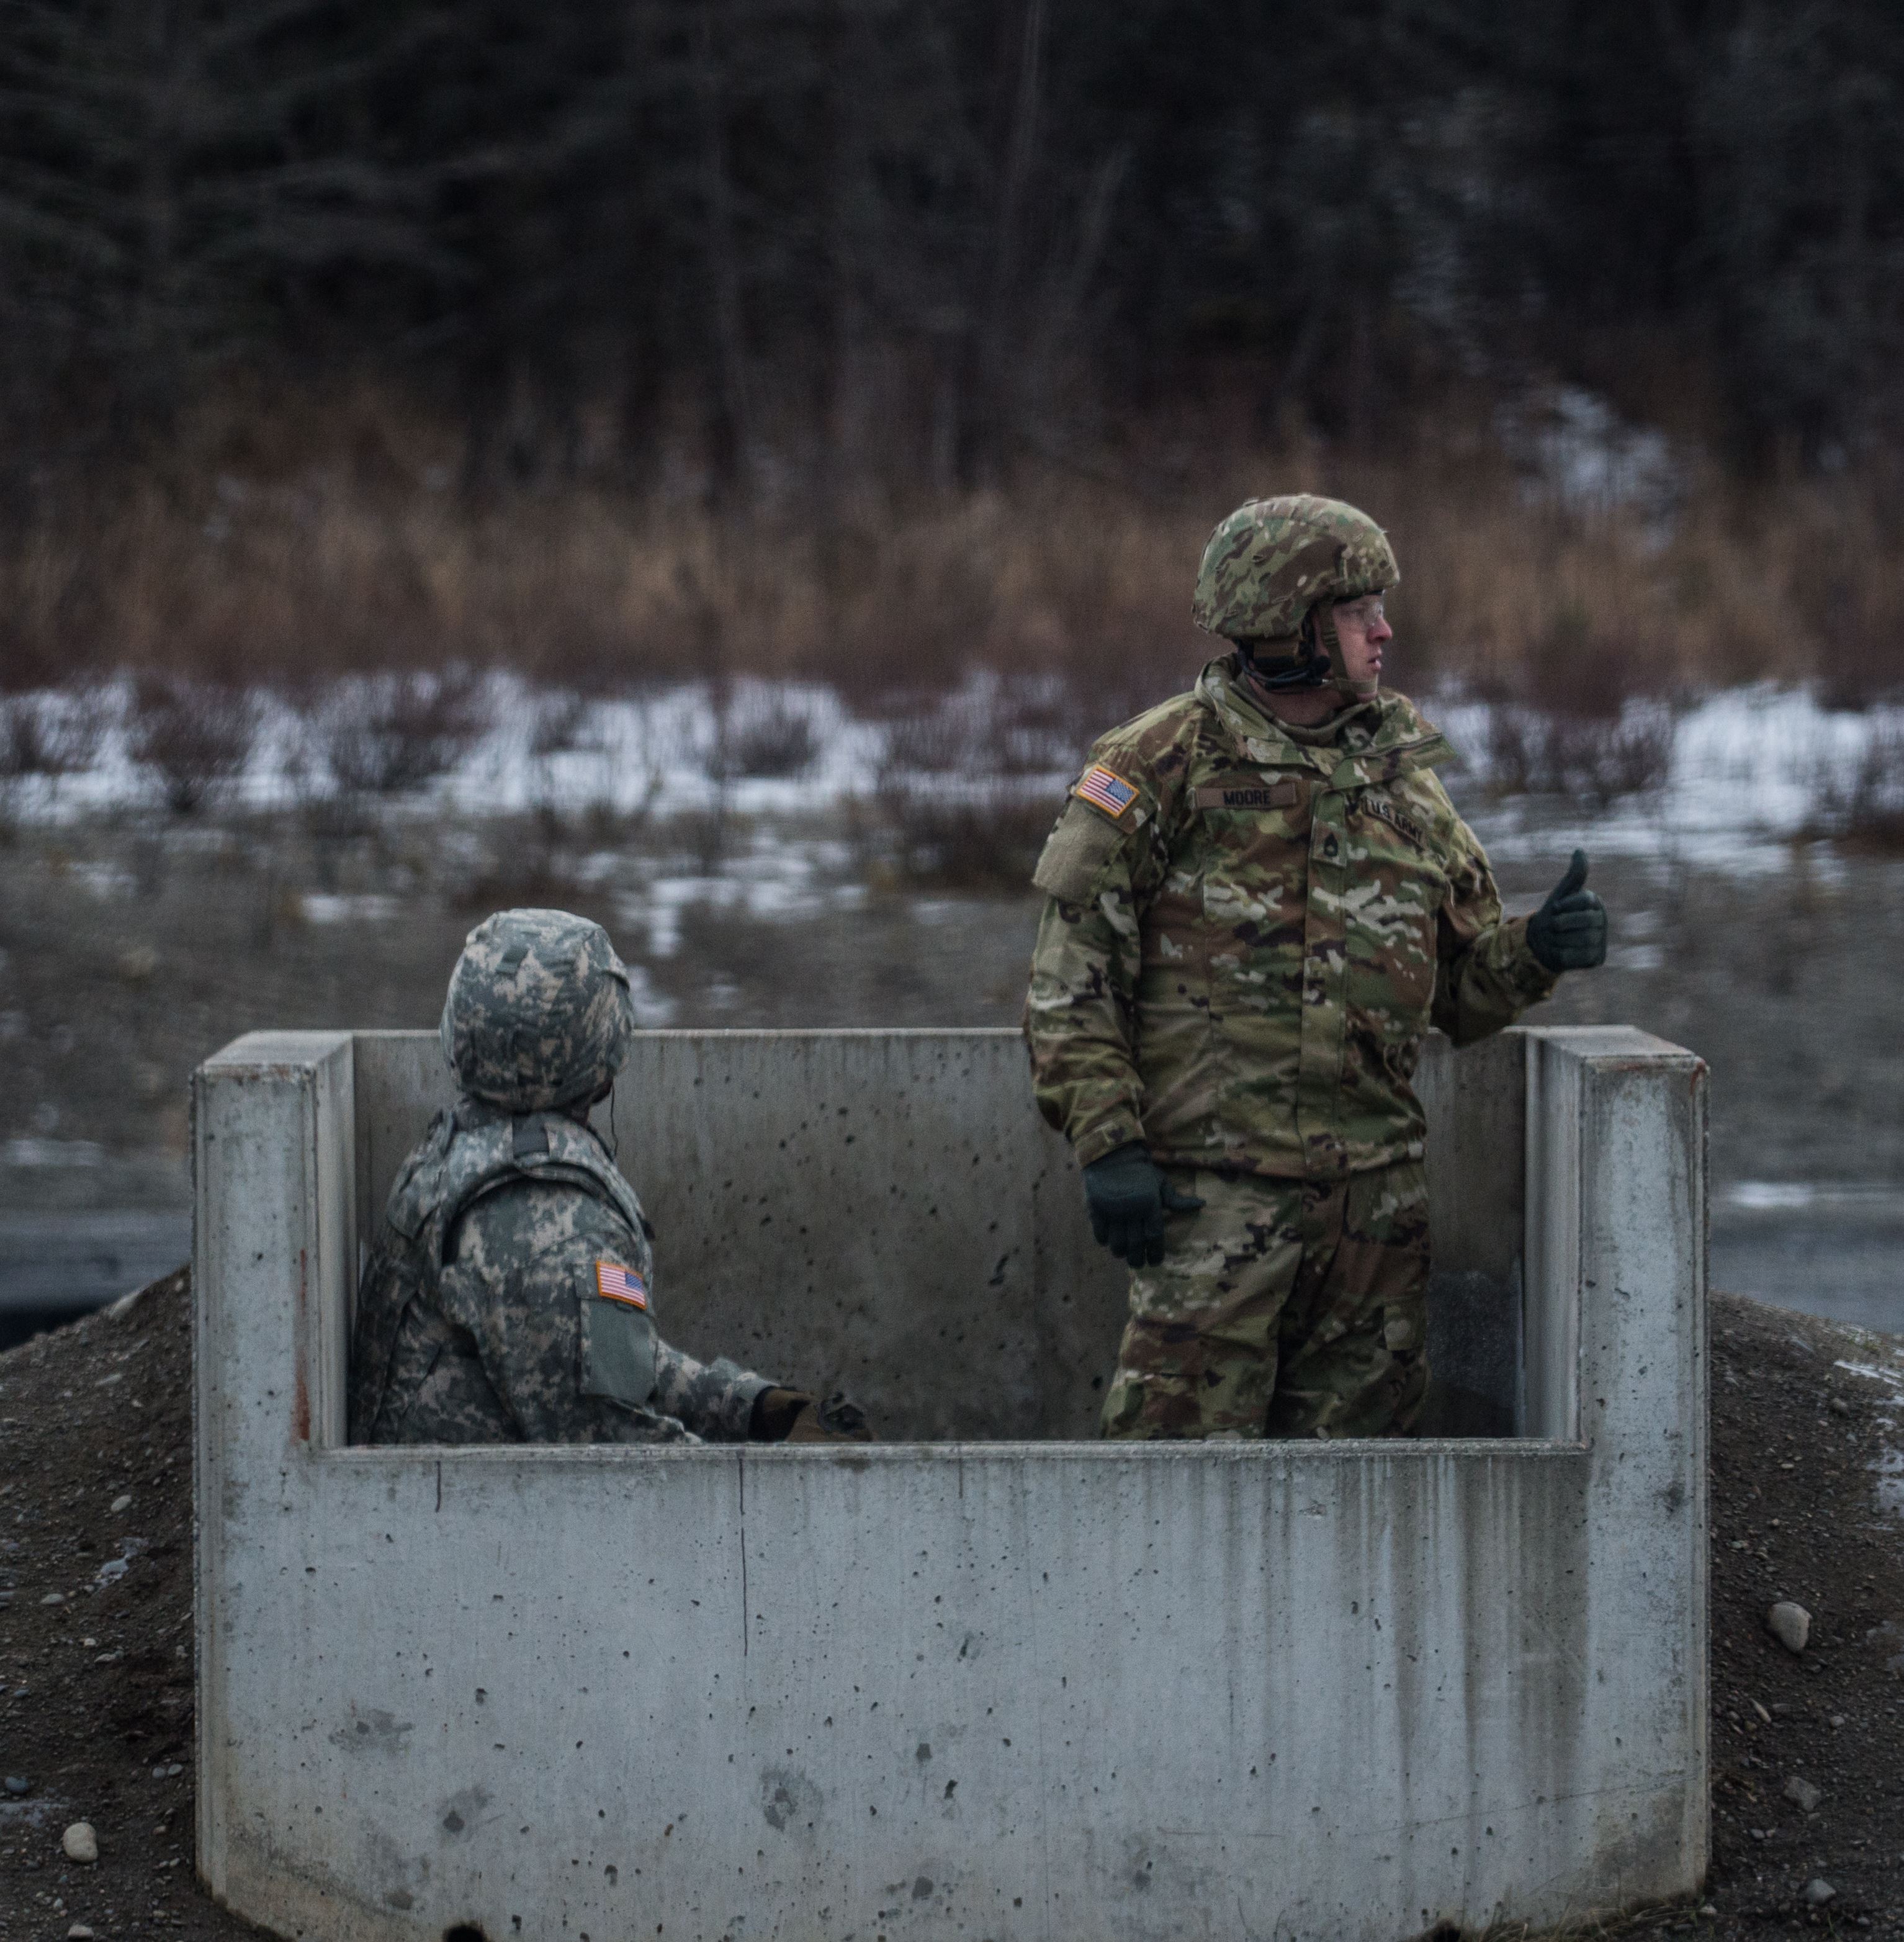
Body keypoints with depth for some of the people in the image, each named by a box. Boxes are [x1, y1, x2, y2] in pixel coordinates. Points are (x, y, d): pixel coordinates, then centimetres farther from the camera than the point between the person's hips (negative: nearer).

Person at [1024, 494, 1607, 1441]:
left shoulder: (1401, 782, 13)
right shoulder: (1158, 773, -4)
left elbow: (1463, 990, 18)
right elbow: (1071, 981, -5)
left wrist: (1536, 950, -3)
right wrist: (1107, 1145, -13)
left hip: (1374, 1190, 5)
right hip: (1214, 1187, -5)